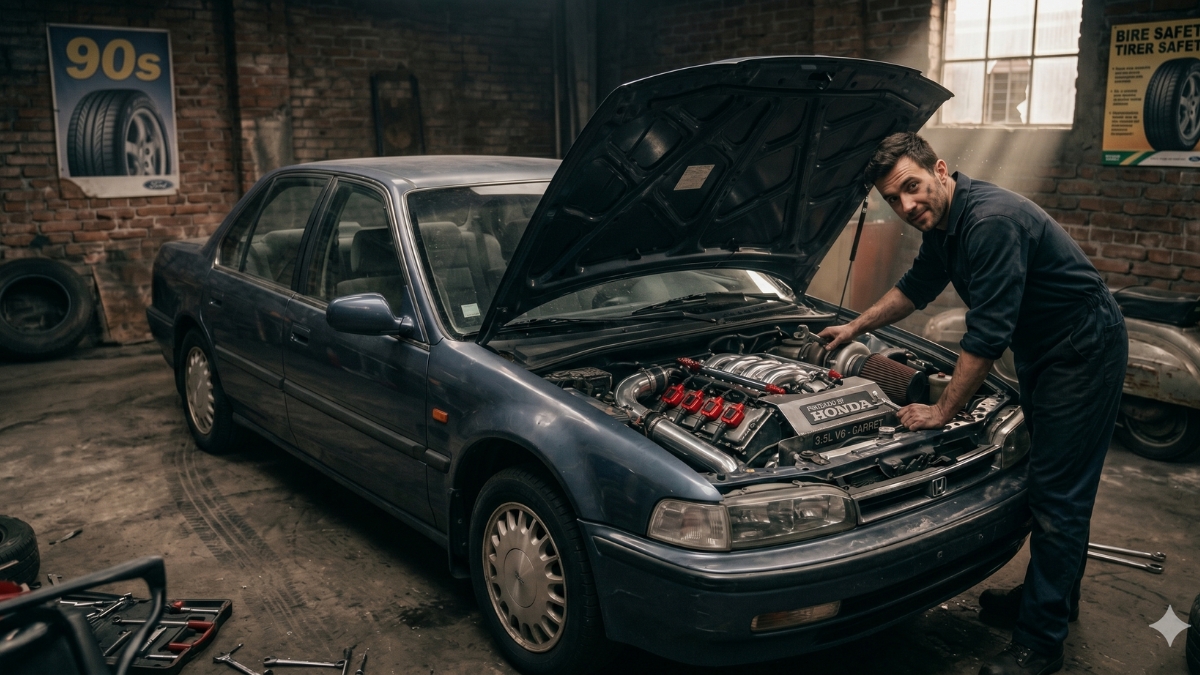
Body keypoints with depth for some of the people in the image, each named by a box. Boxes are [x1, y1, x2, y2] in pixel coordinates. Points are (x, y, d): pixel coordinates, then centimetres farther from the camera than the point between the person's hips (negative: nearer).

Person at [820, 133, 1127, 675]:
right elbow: (916, 288, 20)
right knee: (1048, 483, 19)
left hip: (1085, 350, -10)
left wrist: (943, 412, -21)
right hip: (1038, 353, 10)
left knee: (1057, 496, -6)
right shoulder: (942, 223, 1)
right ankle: (1054, 595, 36)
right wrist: (854, 328, 25)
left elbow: (987, 334, -30)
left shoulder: (991, 221, -30)